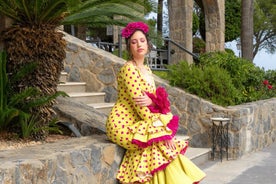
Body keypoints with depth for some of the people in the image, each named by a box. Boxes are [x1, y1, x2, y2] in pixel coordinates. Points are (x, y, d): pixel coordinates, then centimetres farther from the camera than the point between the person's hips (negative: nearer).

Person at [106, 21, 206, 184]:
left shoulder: (147, 70, 11)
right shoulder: (129, 69, -15)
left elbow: (151, 101, 8)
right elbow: (138, 104, -20)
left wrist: (151, 101, -17)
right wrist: (161, 129, -19)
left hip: (138, 122, 7)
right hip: (124, 124, -7)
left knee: (169, 144, -7)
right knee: (162, 145, -16)